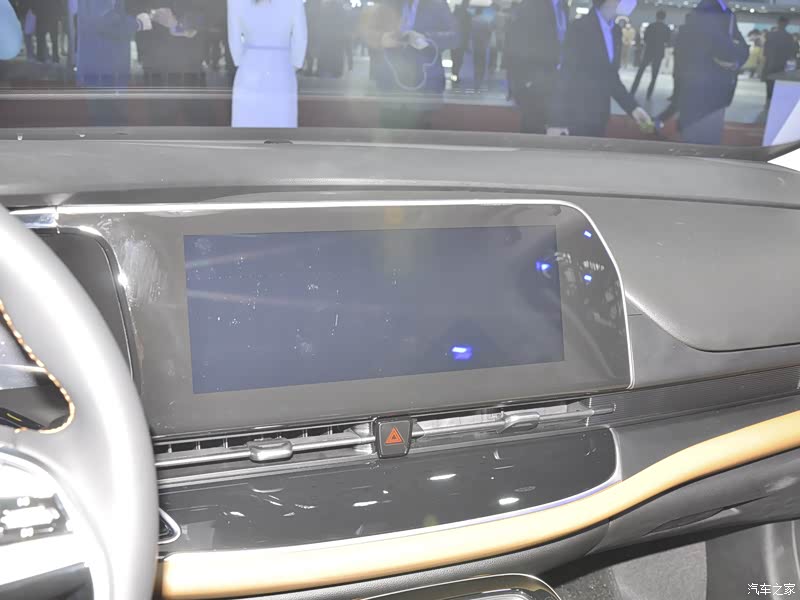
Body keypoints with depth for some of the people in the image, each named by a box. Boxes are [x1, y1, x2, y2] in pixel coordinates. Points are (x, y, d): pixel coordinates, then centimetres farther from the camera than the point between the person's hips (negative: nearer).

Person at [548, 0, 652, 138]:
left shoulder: (616, 32, 11)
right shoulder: (580, 28, -10)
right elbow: (565, 76, -13)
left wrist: (632, 107, 7)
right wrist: (557, 121, -17)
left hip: (599, 120, 6)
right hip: (575, 120, -6)